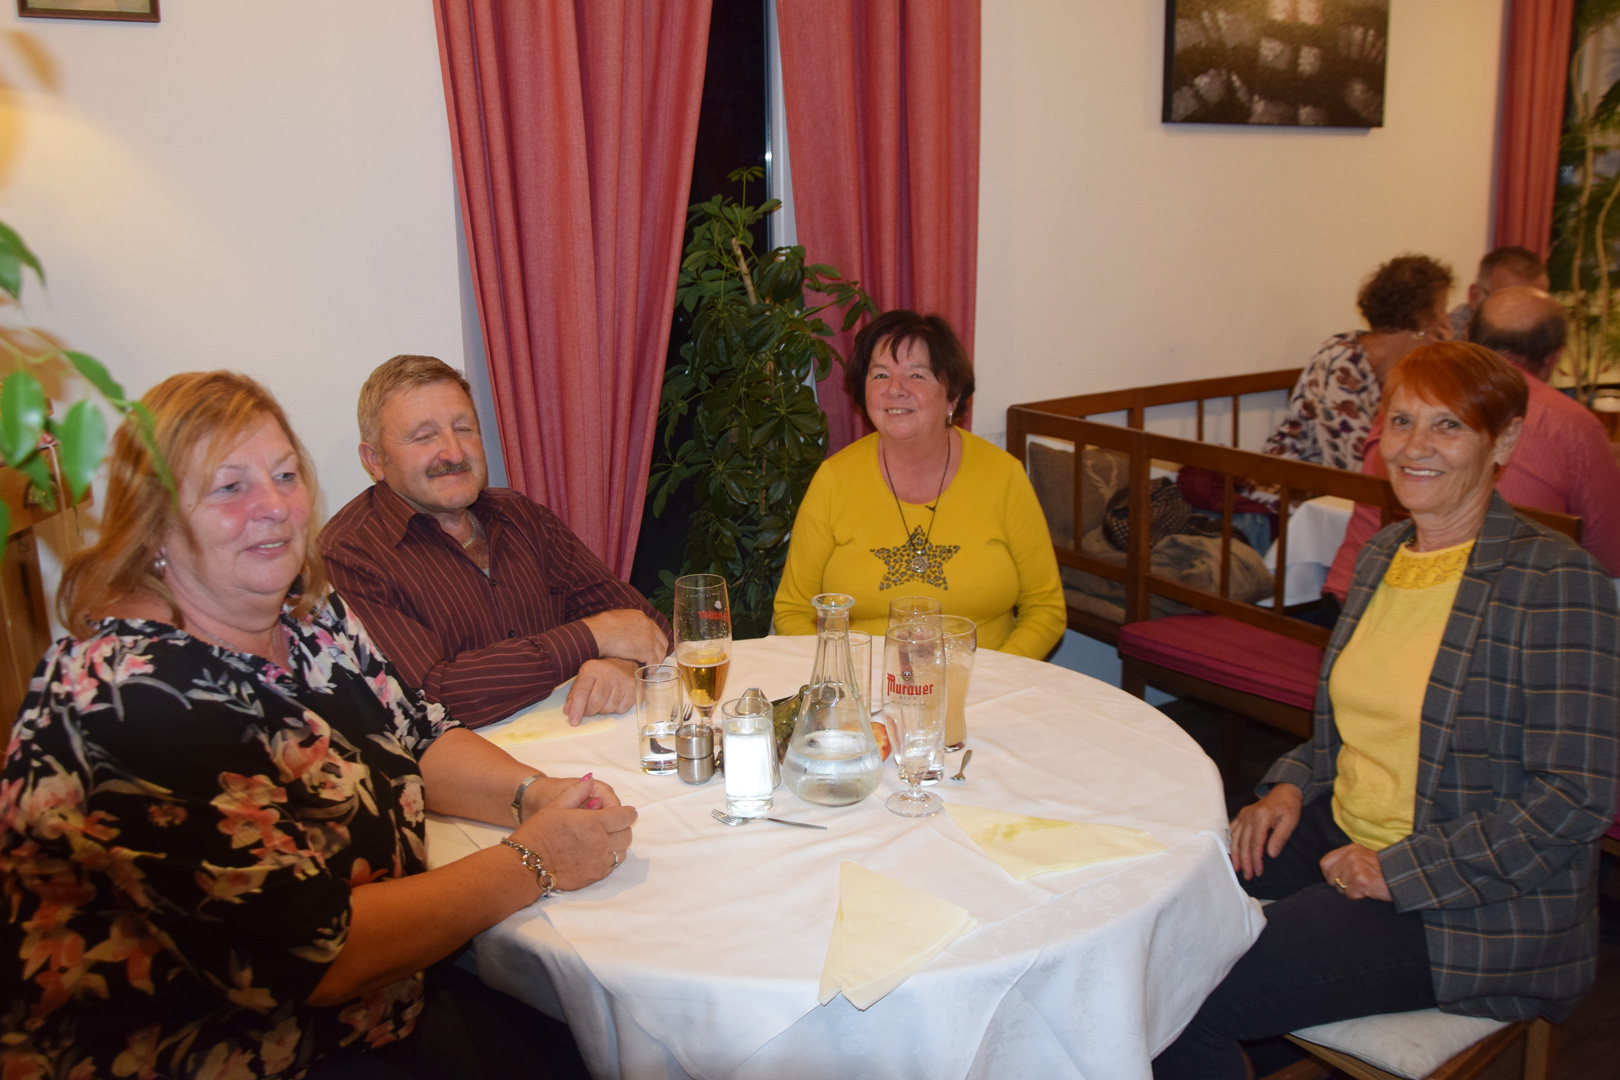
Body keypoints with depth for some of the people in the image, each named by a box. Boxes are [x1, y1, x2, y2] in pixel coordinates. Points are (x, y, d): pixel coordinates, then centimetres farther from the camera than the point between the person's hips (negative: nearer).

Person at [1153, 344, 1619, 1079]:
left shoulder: (1552, 579, -16)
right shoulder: (1383, 553, 7)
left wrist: (1398, 871, -19)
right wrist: (1292, 787, 1)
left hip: (1469, 903, -7)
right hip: (1342, 835, 7)